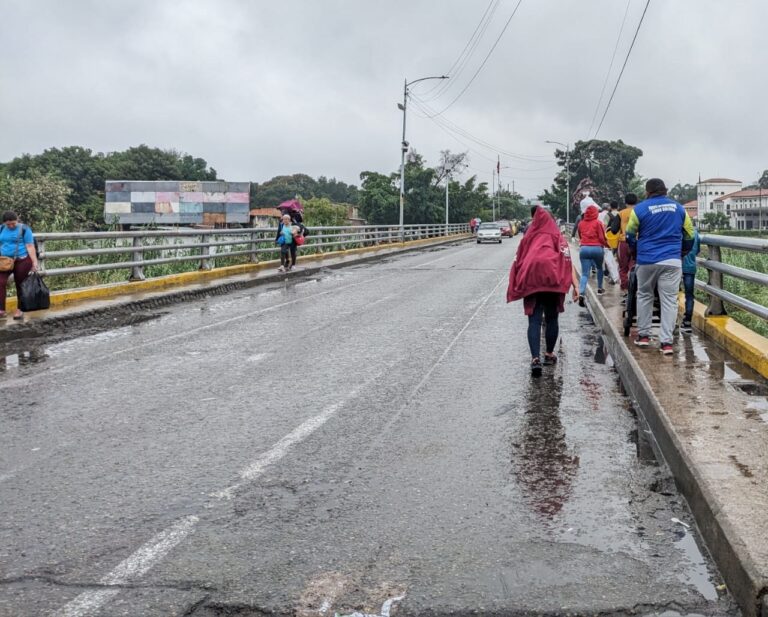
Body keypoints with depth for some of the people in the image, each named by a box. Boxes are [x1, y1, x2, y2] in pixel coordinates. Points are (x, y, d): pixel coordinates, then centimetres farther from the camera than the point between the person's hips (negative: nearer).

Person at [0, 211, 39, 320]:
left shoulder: (24, 229, -5)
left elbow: (30, 246, -7)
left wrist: (34, 262, -12)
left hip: (22, 260, -3)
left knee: (20, 285, 6)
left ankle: (19, 309, 19)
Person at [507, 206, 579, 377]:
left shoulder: (529, 238, 7)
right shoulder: (558, 238, 5)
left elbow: (518, 262, 6)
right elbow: (568, 263, -5)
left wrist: (515, 287, 13)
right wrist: (575, 285, -8)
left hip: (531, 283, 0)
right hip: (553, 282, 0)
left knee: (534, 321, -3)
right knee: (551, 319, 17)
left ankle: (535, 358, -19)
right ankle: (549, 354, 28)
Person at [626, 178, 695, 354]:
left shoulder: (640, 208, -1)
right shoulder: (679, 208, 8)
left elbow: (630, 235, 6)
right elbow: (689, 235, 13)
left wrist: (636, 251, 24)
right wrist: (682, 252, 28)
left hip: (646, 260, -1)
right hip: (672, 261, 1)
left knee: (644, 296, 16)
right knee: (669, 300, 1)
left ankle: (643, 335, 18)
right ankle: (666, 342, -5)